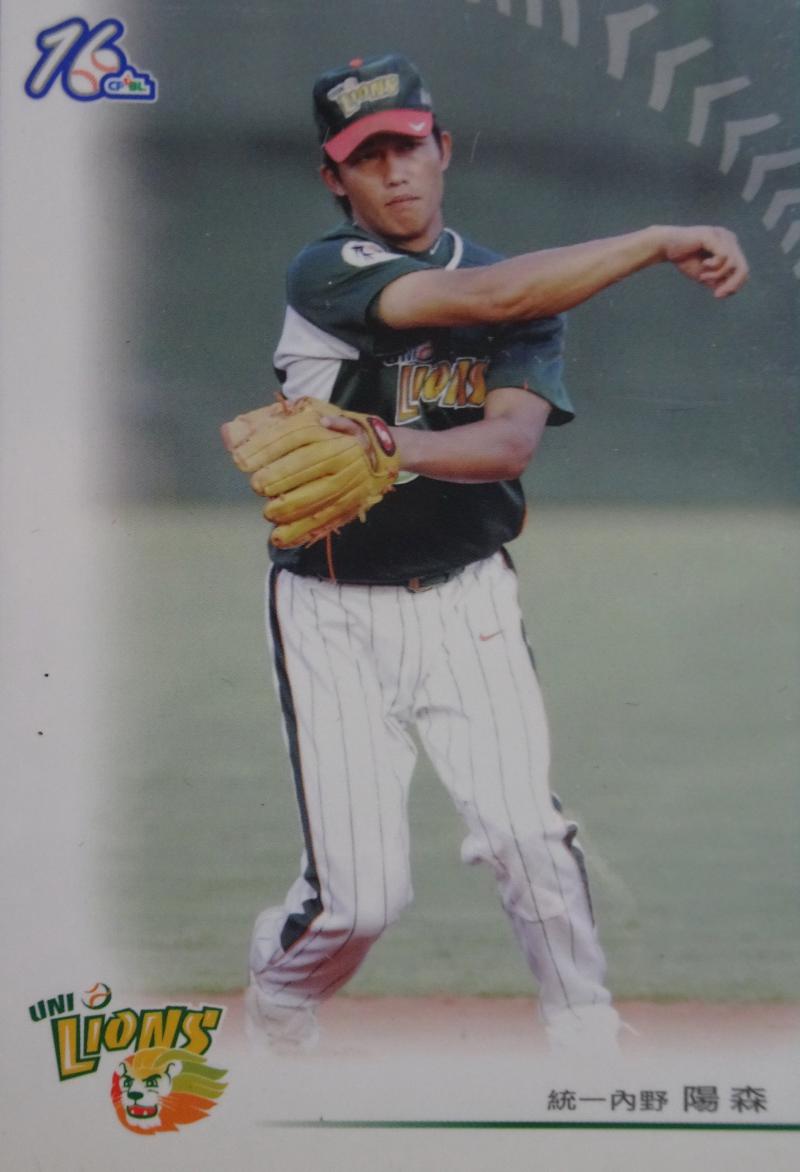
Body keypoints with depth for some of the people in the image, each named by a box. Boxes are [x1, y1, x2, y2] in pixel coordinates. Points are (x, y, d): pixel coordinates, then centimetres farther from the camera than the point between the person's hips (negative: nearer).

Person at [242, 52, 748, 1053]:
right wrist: (663, 243, -27)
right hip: (335, 614, -3)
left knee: (524, 831, -17)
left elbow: (512, 442, -14)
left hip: (463, 604, 3)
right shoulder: (327, 275, -11)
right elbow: (489, 299, -26)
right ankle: (277, 1005, 28)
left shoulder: (523, 297, 4)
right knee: (361, 895, -5)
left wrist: (394, 450, -32)